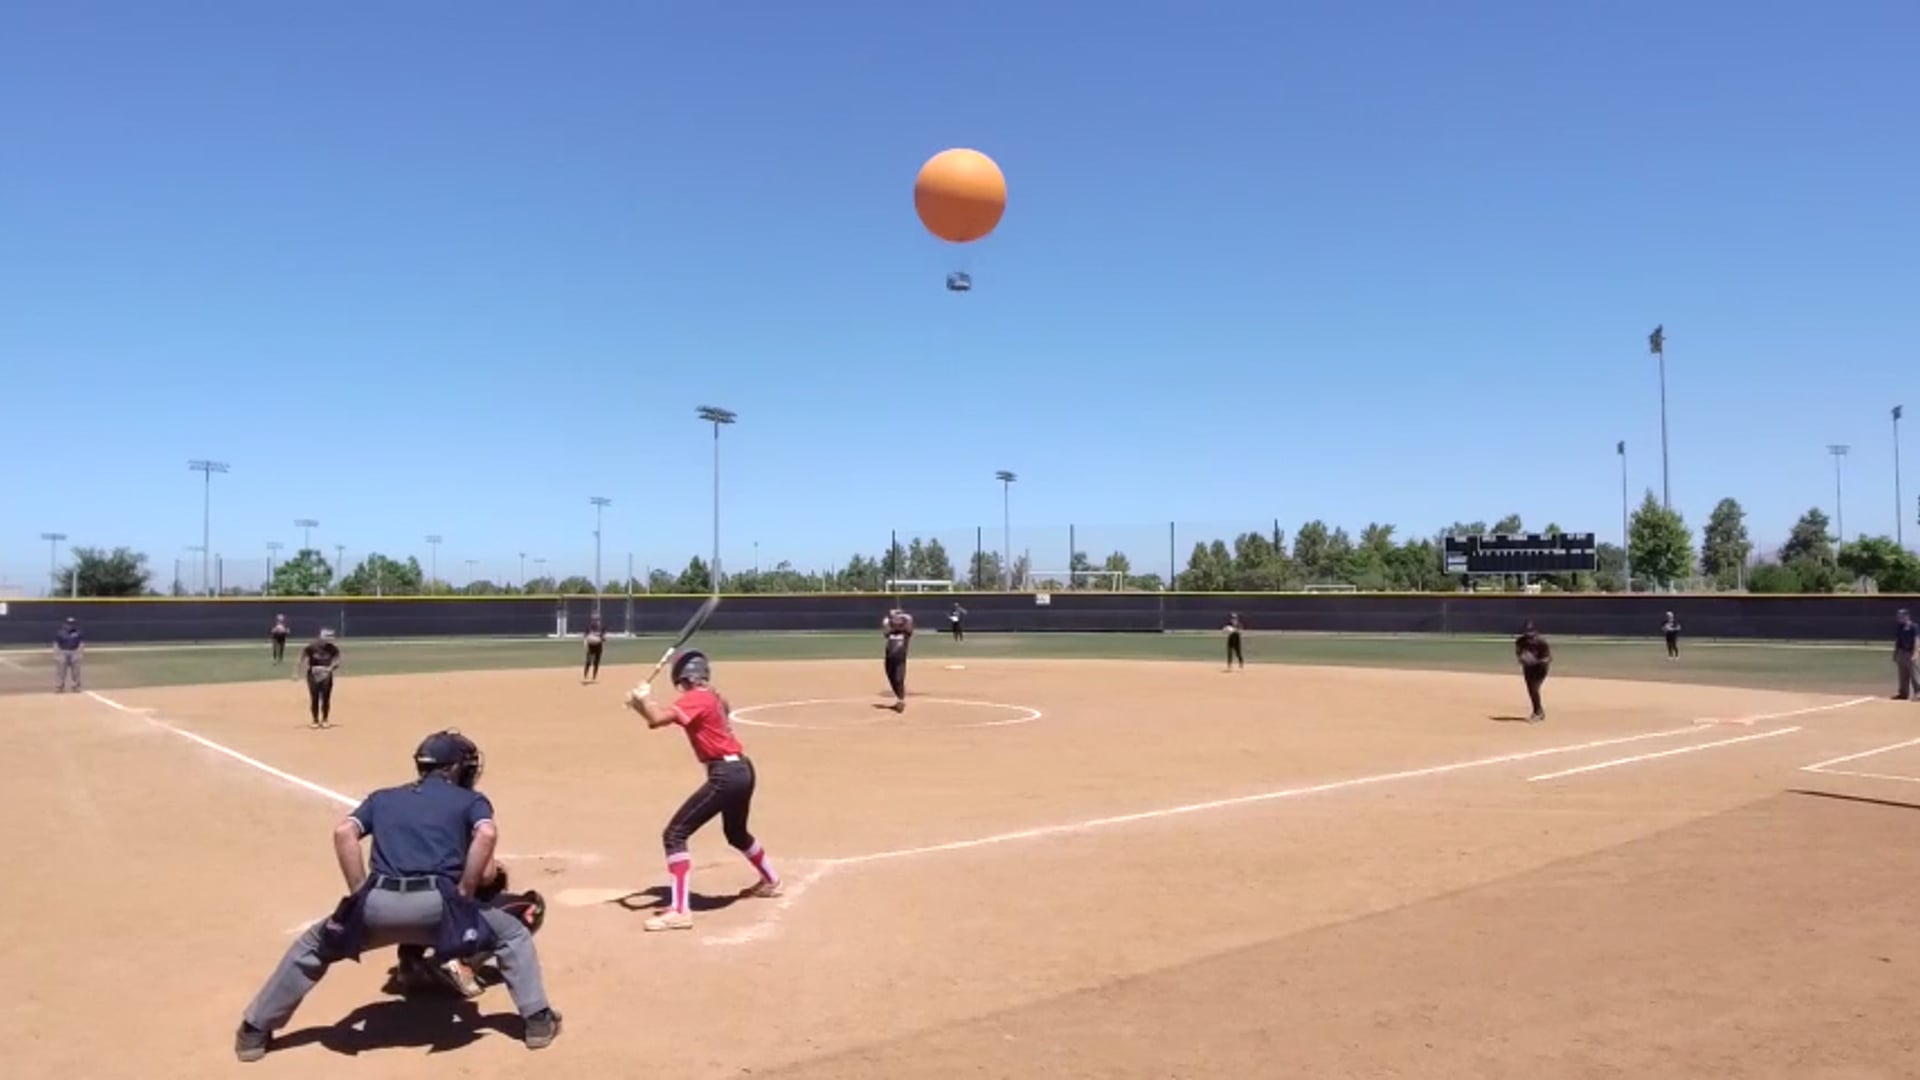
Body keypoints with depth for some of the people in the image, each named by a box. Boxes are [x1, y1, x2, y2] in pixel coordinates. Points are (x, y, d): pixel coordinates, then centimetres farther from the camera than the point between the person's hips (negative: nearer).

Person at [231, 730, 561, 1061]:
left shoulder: (382, 797, 29)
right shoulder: (470, 800, 20)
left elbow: (343, 832, 10)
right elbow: (487, 834, -3)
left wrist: (361, 896, 11)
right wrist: (463, 895, 4)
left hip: (379, 903, 3)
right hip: (436, 903, -3)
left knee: (312, 947, 32)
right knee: (513, 934, 20)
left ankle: (254, 1032, 33)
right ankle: (537, 1020, 11)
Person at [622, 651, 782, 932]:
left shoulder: (695, 699, -11)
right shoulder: (713, 697, 15)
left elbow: (657, 719, -25)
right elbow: (663, 716, 19)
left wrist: (643, 698, -7)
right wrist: (641, 704, 4)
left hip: (725, 775, -10)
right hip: (742, 771, 10)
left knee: (674, 834, -8)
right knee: (736, 833, 33)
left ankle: (679, 912, -12)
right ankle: (770, 881, 54)